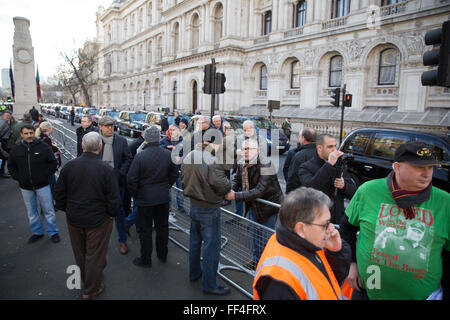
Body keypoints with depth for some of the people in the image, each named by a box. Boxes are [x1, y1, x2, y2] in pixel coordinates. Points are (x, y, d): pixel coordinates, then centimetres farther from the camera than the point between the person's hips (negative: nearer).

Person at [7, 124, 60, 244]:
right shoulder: (16, 150, 1)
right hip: (25, 187, 3)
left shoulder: (44, 147, -8)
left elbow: (53, 163, -2)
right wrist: (18, 178, 0)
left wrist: (45, 175, -10)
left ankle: (53, 232, 18)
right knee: (31, 211, 15)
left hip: (42, 185, -3)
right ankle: (37, 232, 31)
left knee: (48, 209, 4)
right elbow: (11, 166, 13)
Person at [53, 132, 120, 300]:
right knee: (95, 254, 12)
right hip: (98, 220, -4)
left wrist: (66, 209, 15)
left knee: (80, 253, 24)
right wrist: (112, 213, 1)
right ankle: (91, 289, 28)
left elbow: (59, 193, 1)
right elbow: (114, 199, -17)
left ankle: (85, 279, 48)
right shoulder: (106, 169, -20)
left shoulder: (69, 166, -9)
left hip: (74, 218, 4)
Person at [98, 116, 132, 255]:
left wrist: (119, 173, -11)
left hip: (117, 181, 0)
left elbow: (128, 159, 1)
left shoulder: (121, 141, -1)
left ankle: (122, 240, 22)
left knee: (119, 210, 9)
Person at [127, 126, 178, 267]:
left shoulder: (140, 156, -17)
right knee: (162, 227, 19)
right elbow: (174, 175, 5)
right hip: (163, 198, 4)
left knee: (145, 230, 11)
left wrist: (135, 194, 2)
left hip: (145, 199, -3)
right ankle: (162, 254, 35)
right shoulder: (168, 154, -6)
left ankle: (145, 259, 25)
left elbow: (131, 179, -14)